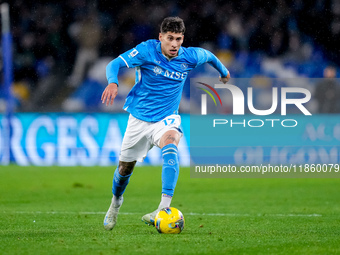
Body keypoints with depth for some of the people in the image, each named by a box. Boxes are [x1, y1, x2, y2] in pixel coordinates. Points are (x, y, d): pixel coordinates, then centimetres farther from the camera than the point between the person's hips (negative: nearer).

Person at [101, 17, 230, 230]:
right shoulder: (147, 50, -15)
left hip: (166, 118, 0)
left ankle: (165, 206, -46)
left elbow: (209, 56, 16)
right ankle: (116, 202, 46)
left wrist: (223, 72, 34)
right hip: (139, 118, 1)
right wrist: (113, 83, -41)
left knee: (170, 146, -35)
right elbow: (115, 64, -20)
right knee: (125, 168, 11)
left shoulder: (190, 57, -7)